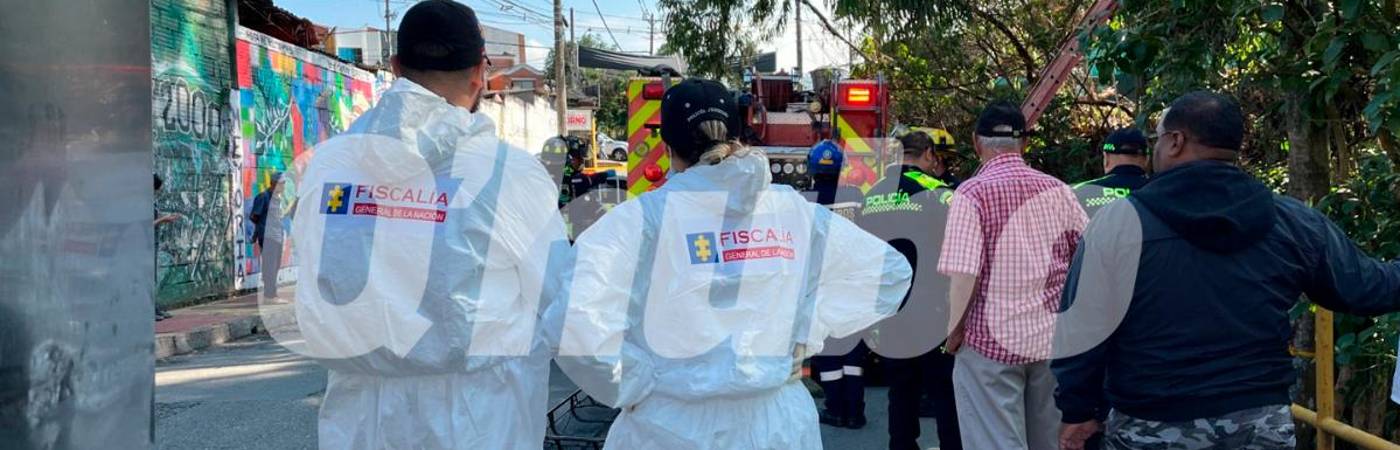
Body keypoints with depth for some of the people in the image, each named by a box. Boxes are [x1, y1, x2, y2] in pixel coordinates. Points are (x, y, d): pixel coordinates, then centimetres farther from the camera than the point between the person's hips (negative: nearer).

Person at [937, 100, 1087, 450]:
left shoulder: (973, 193, -11)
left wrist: (954, 330, -4)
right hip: (1053, 336, 5)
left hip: (993, 339, -5)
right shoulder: (1057, 190, 3)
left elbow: (964, 273, -18)